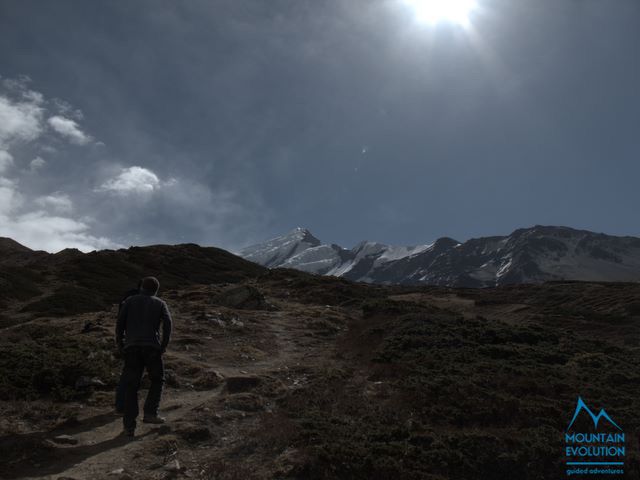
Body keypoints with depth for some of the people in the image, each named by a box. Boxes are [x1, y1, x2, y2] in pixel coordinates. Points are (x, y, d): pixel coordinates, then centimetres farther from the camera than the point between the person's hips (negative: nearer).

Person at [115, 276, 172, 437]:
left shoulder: (130, 301, 17)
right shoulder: (160, 304, 14)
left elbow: (120, 323, 6)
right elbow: (167, 323, -3)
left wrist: (120, 344, 16)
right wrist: (164, 345, 3)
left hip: (132, 347, 1)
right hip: (152, 347, -1)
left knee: (131, 387, 7)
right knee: (157, 380, 19)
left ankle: (129, 426, 4)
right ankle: (150, 413, 8)